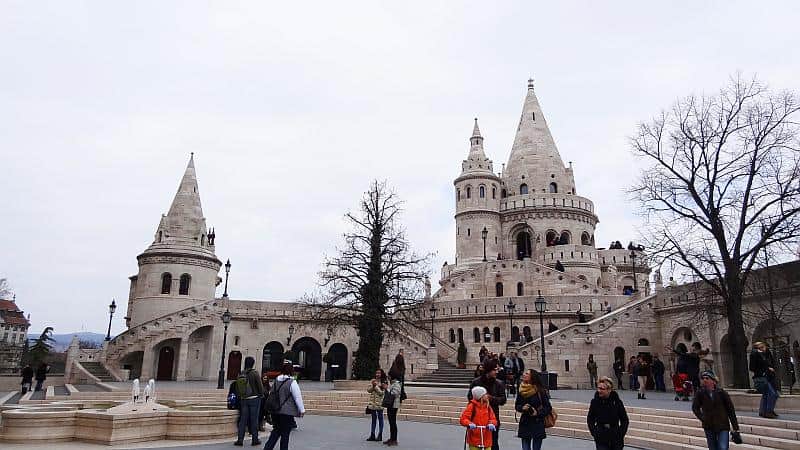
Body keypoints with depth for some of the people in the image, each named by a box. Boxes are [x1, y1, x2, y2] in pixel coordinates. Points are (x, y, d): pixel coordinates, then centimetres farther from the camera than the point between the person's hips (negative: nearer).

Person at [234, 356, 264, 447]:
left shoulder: (240, 374, 0)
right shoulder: (254, 373, -14)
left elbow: (237, 389, 6)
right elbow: (260, 386, -11)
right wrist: (261, 394, 6)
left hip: (243, 399, 4)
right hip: (254, 399, -4)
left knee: (243, 420, 9)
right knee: (254, 419, 5)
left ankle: (240, 440, 9)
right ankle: (255, 440, 11)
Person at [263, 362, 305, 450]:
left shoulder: (276, 381, 6)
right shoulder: (292, 383, -14)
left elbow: (271, 394, 16)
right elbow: (298, 398, -13)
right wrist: (302, 410, -4)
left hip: (275, 412, 6)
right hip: (287, 413, -6)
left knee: (276, 431, 18)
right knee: (285, 434, 5)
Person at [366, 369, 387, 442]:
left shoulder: (384, 382, -6)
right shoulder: (373, 381, 8)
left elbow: (382, 392, -14)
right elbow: (368, 390, 3)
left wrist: (376, 386, -16)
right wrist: (372, 385, -13)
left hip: (379, 403, -5)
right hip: (372, 402, 5)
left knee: (380, 419, 4)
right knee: (373, 419, 12)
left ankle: (380, 436, 12)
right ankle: (372, 435, 18)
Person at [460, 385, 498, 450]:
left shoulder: (488, 407, 5)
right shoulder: (472, 406, -9)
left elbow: (493, 419, 4)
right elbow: (463, 419, -12)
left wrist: (491, 424, -19)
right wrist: (469, 424, -32)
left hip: (486, 438, 4)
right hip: (474, 437, -4)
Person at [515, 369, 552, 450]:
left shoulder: (540, 391, -9)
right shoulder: (521, 390, 3)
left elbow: (548, 408, -4)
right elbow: (517, 405, 12)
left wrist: (538, 412, -17)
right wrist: (522, 408, -8)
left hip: (537, 425, -3)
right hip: (525, 425, 3)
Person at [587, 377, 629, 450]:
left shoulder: (617, 401, -8)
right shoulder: (595, 402, -7)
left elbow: (625, 420, 3)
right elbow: (590, 419, 6)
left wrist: (621, 434, -4)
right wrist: (594, 432, -4)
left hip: (616, 439, 1)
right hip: (601, 440, 0)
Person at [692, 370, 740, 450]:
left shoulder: (721, 393, -8)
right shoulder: (700, 394, -5)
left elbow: (731, 410, -2)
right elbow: (695, 408, 12)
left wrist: (735, 428, -2)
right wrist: (702, 418, -1)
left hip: (723, 426, -2)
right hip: (709, 427, 2)